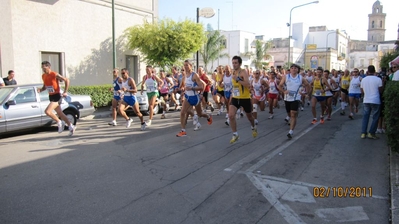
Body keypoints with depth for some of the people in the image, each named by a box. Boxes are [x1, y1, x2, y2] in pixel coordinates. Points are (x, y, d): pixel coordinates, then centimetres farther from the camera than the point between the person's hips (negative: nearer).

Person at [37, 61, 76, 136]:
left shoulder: (55, 75, -15)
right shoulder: (43, 76, 6)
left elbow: (66, 80, -13)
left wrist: (65, 92, -16)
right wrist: (40, 90, -3)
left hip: (57, 96, -8)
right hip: (51, 96, 8)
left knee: (47, 111, -20)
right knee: (60, 113, 12)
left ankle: (59, 123, 2)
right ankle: (71, 127, 23)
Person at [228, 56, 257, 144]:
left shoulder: (243, 72, -16)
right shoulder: (233, 72, 5)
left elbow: (248, 85, -30)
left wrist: (237, 79, -34)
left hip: (245, 98, -5)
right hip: (235, 98, 5)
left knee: (249, 116, 16)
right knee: (231, 115, -15)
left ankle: (254, 128, 48)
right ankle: (235, 135, -1)